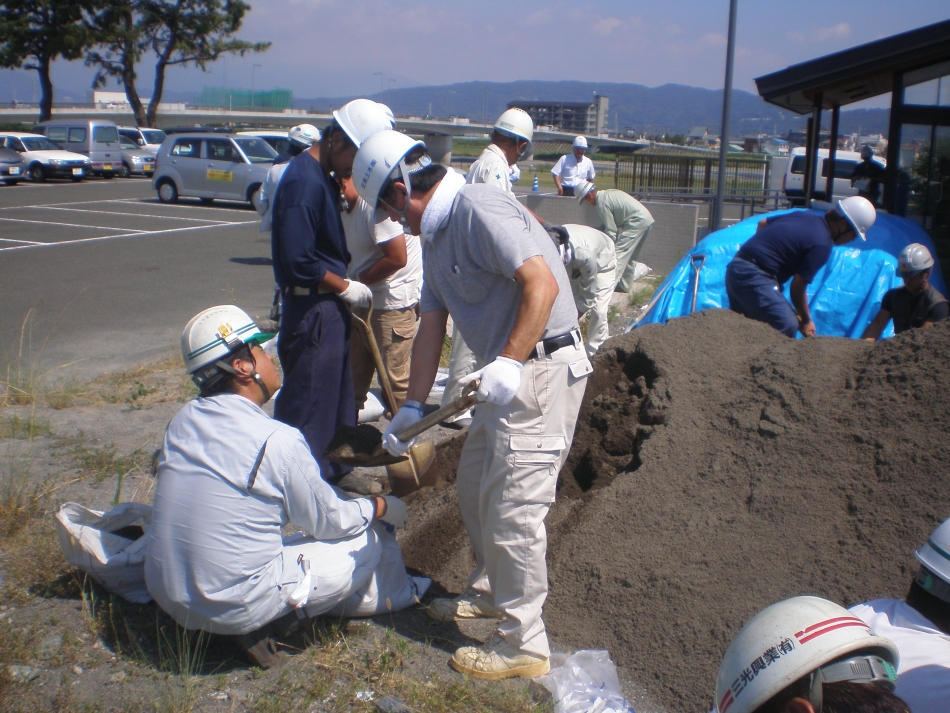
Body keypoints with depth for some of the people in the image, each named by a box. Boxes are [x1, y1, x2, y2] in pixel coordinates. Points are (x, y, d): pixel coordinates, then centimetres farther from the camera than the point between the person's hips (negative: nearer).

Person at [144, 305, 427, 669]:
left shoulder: (183, 420, 0)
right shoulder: (277, 440, -20)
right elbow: (330, 521, -6)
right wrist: (382, 506, 14)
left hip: (168, 596, 7)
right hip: (239, 607, -7)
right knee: (371, 540, 6)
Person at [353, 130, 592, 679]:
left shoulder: (480, 210, -16)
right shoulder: (436, 237, 15)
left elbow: (543, 284, -25)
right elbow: (432, 326, 18)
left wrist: (509, 362, -30)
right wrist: (413, 407, 19)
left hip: (543, 368, -10)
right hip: (507, 375, 10)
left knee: (511, 506, -5)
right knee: (475, 485, 21)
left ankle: (524, 644, 9)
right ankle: (491, 591, 42)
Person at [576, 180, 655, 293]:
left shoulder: (602, 203, -13)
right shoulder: (607, 194, 16)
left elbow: (611, 230, -11)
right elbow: (611, 223, 23)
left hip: (637, 222, -10)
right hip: (647, 219, 10)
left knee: (618, 253, -9)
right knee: (630, 255, 19)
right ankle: (625, 285, 27)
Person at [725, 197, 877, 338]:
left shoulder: (805, 215, 12)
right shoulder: (822, 245, -13)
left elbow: (762, 223, 22)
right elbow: (797, 286, -10)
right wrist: (806, 321, 4)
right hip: (754, 278, -10)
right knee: (787, 327, -11)